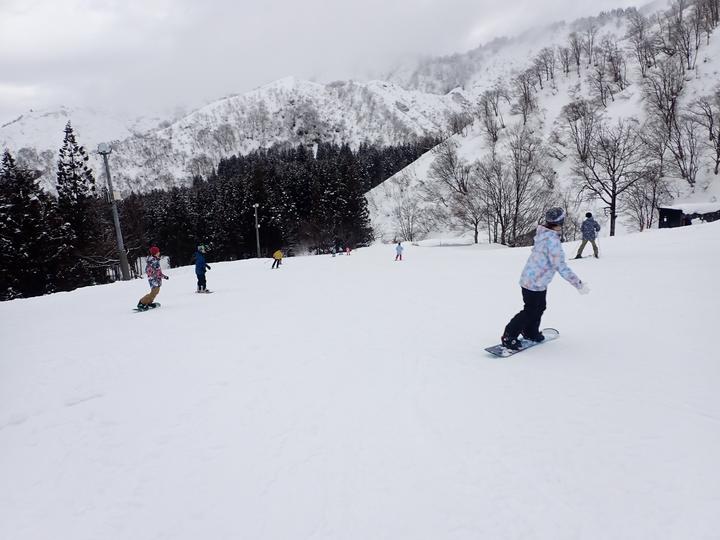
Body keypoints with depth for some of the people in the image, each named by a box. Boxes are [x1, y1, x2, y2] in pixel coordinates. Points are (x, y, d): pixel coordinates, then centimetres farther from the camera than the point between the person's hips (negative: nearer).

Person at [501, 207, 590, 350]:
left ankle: (531, 333, 37)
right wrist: (579, 284, -23)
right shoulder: (552, 240, -28)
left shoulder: (543, 234, 0)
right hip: (535, 283, -9)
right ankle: (509, 337, 10)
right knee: (530, 311, 3)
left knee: (539, 307, 22)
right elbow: (561, 267, -28)